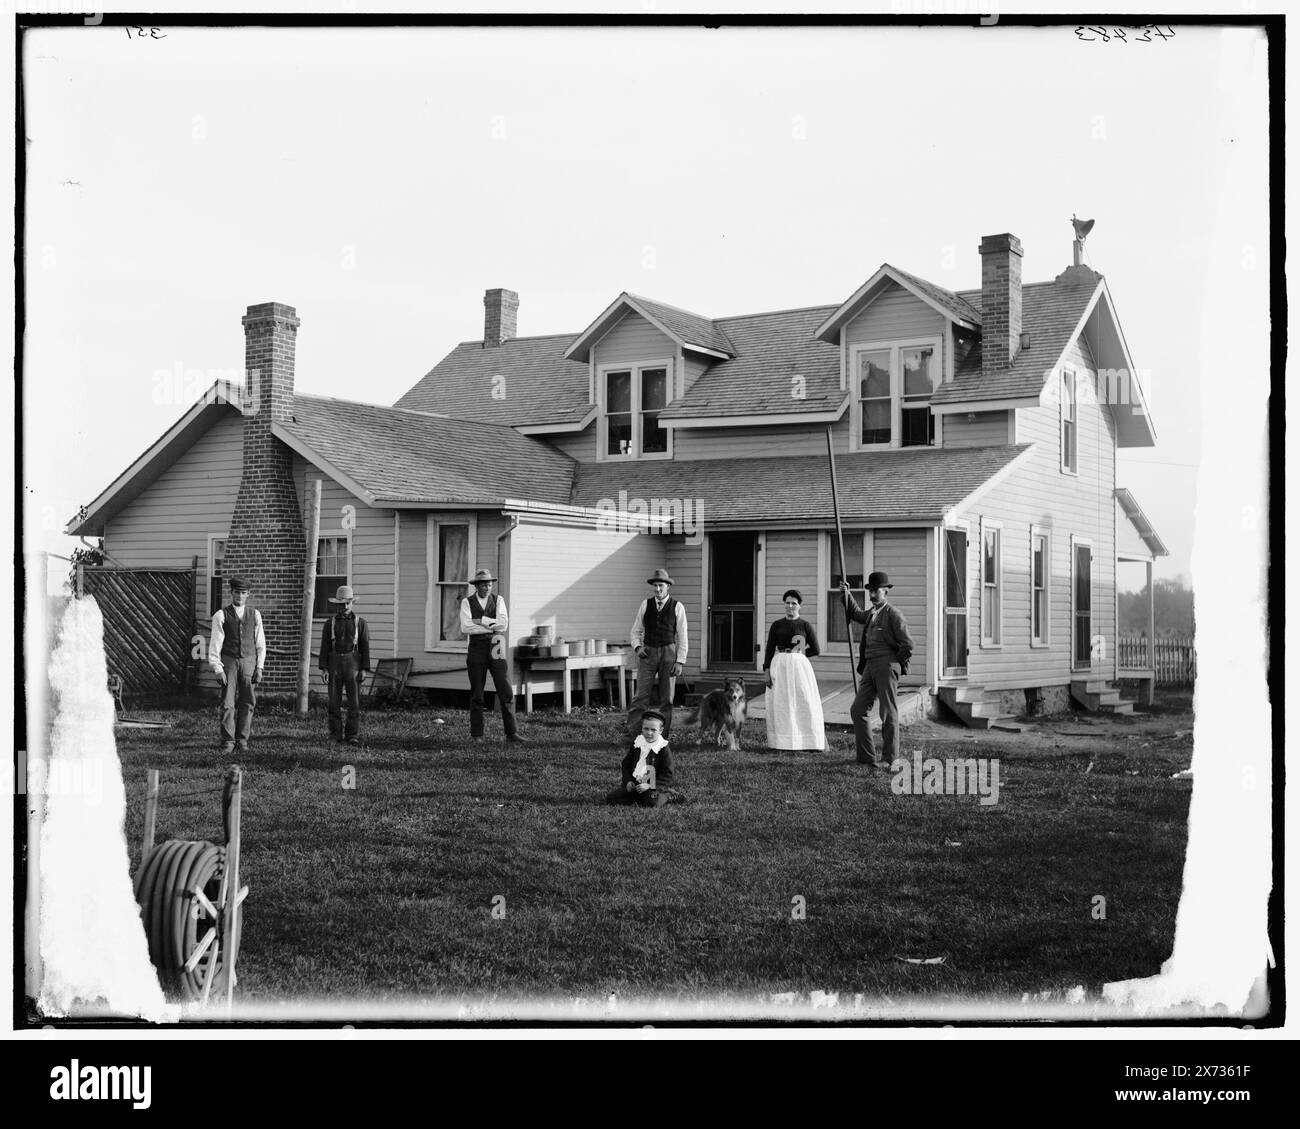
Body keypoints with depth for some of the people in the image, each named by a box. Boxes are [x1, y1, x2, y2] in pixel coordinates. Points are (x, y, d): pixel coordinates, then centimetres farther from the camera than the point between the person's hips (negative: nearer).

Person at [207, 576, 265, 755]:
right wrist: (217, 669, -8)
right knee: (227, 703, -4)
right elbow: (215, 644, -2)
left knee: (247, 703, 2)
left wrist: (259, 667, 3)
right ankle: (228, 741, 2)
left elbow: (260, 643, 10)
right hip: (229, 661, -2)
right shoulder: (221, 616, -1)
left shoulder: (254, 614, 7)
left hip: (249, 661, 2)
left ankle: (242, 740, 11)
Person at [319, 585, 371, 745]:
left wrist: (364, 669, -6)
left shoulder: (360, 623, 3)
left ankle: (353, 735, -1)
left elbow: (365, 647, 1)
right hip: (334, 664, 1)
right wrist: (324, 668, -6)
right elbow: (325, 646, 3)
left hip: (353, 664, -1)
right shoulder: (330, 623, 5)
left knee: (354, 701, -5)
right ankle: (336, 734, 8)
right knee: (334, 701, 1)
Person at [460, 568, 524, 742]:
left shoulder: (498, 600, 6)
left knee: (506, 693, -4)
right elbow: (466, 627, -14)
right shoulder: (467, 602, 1)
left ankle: (511, 733, 1)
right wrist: (492, 627, -13)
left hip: (496, 649, 1)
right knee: (476, 695, 4)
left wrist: (481, 621, -13)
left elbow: (503, 624, -8)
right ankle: (476, 735, 11)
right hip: (476, 649, -1)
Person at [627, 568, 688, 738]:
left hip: (668, 652, 0)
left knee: (666, 697, 4)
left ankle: (664, 734, 11)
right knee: (641, 695, -7)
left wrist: (680, 661, -4)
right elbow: (636, 630, 13)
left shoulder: (677, 607, 2)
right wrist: (637, 647, -6)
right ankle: (632, 733, -8)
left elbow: (682, 636, 2)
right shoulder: (645, 604, 6)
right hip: (648, 653, 1)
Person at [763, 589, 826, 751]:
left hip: (799, 665, -2)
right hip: (779, 666, 2)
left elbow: (816, 650, 3)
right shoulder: (777, 625, 8)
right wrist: (766, 670, -3)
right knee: (780, 704, 1)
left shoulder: (805, 625, 4)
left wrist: (797, 655, 4)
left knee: (806, 703, -4)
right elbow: (769, 649, 6)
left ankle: (814, 743, -1)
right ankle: (781, 742, 7)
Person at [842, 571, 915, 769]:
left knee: (888, 713, -3)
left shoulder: (893, 614, -9)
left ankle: (891, 758, 3)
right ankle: (866, 756, 10)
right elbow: (856, 614, 39)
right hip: (870, 667, 9)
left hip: (887, 665, -9)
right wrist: (847, 594, 27)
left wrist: (896, 665, 0)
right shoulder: (872, 613, 16)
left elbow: (907, 644, -12)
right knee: (857, 710, 5)